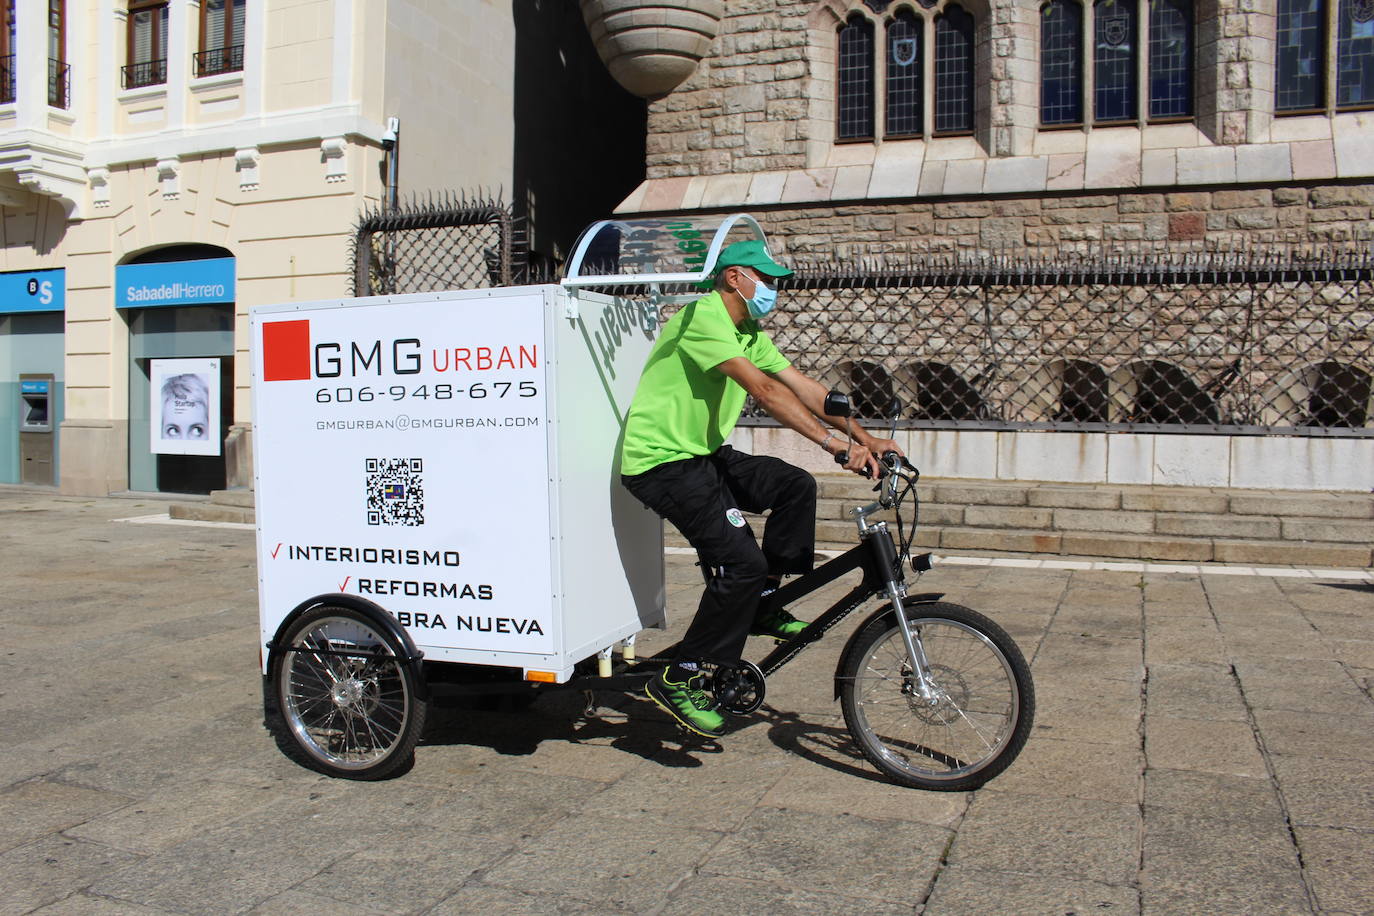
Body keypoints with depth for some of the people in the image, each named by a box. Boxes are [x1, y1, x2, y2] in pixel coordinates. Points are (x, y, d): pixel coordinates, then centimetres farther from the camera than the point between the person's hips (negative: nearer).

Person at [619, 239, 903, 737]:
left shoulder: (750, 333, 12)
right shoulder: (703, 318, -18)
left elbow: (806, 388, 7)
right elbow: (764, 390, -28)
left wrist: (867, 439, -2)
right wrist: (836, 444, -32)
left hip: (703, 454, 9)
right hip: (660, 462, -9)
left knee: (796, 485, 0)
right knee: (741, 561, -16)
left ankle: (763, 605, 12)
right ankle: (679, 680, -4)